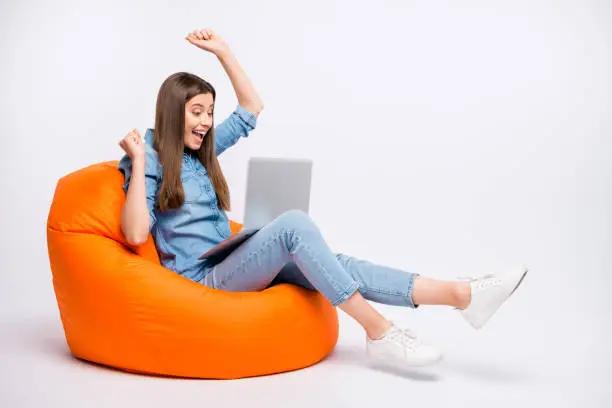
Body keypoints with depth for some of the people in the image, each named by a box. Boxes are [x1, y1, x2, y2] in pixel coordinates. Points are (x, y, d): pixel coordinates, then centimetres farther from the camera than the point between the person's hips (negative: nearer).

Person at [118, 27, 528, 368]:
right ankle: (378, 331, -27)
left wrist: (223, 52, 14)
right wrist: (139, 162, -20)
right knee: (294, 223, -30)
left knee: (336, 264, -15)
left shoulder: (201, 149, 16)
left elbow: (252, 108, 21)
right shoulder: (149, 158, -5)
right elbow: (136, 234, -18)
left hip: (232, 266, 7)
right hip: (201, 279, -7)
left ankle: (463, 294, -26)